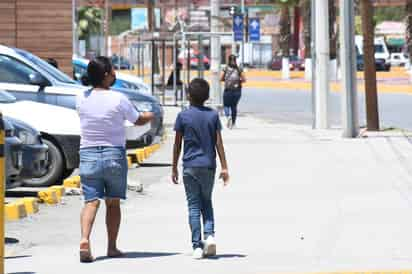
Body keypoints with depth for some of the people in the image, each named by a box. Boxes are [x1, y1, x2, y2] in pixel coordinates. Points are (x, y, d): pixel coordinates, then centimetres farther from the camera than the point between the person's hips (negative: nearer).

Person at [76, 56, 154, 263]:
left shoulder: (82, 99, -1)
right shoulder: (118, 100, -11)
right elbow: (138, 120, 3)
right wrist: (150, 116, 27)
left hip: (88, 154, 2)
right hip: (114, 154, -2)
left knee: (91, 201, -2)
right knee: (113, 203, 11)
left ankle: (84, 239, -25)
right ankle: (112, 247, 15)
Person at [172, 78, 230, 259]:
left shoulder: (183, 116, -4)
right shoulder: (213, 115, 1)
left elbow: (177, 144, 0)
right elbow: (218, 142, -1)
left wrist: (174, 168, 8)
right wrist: (224, 167, 3)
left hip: (190, 166, -2)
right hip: (208, 166, 2)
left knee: (193, 205, 1)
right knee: (206, 202, 18)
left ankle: (197, 246, -4)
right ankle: (209, 235, -3)